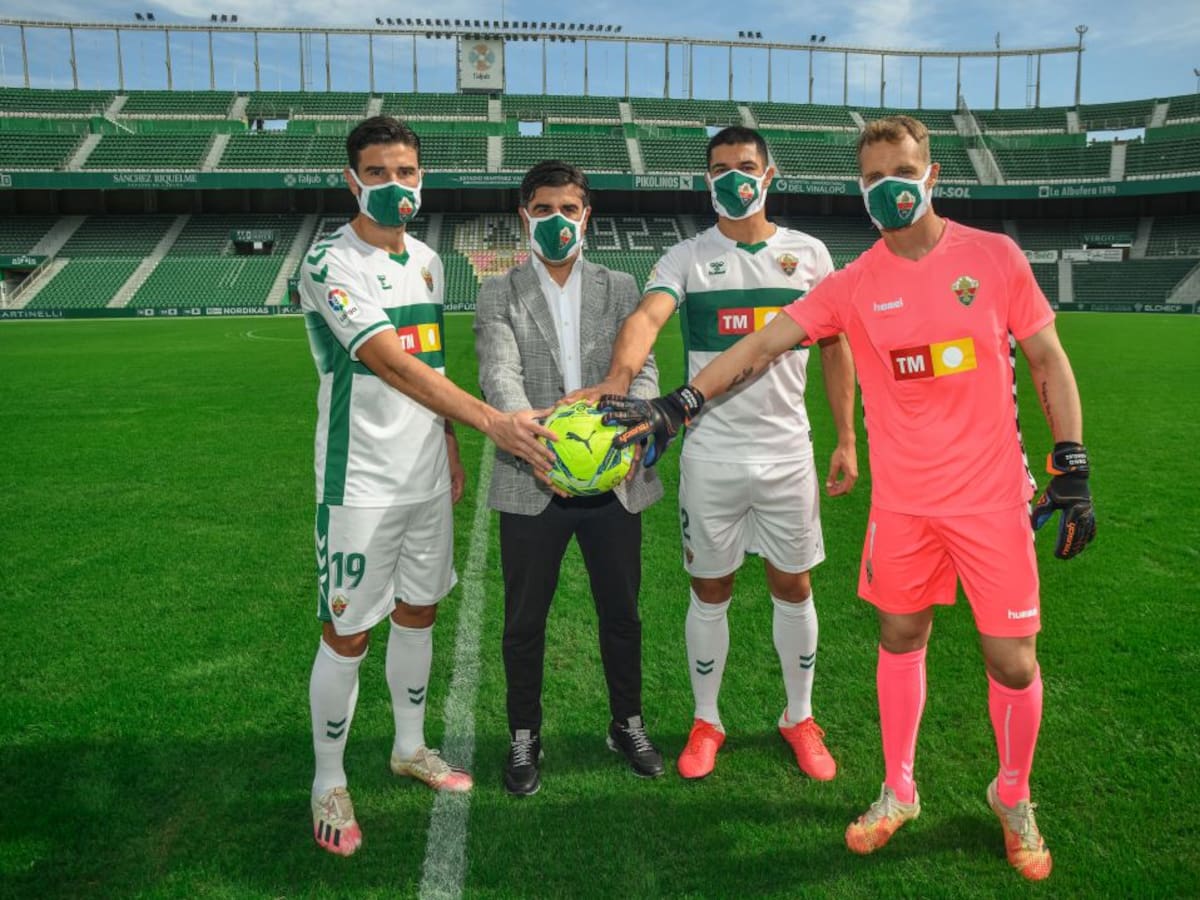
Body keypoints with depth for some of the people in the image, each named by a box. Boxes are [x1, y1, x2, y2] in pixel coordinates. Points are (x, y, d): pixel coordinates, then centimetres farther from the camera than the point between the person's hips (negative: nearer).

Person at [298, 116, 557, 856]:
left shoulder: (427, 260, 10)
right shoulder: (332, 263, -13)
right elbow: (394, 365, -24)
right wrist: (493, 422, -29)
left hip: (426, 477, 7)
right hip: (362, 484, -7)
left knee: (419, 613, 17)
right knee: (347, 634, 3)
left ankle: (411, 748, 36)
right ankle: (329, 782, 22)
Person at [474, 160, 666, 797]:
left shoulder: (620, 288, 8)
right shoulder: (498, 295, 2)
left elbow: (642, 370, -2)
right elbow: (500, 377, -12)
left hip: (614, 480, 2)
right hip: (531, 484, -1)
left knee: (622, 612, 15)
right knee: (524, 620, 11)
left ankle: (627, 724, 37)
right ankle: (524, 737, 32)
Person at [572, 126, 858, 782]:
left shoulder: (808, 253, 6)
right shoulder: (686, 258, -1)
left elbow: (835, 349, 9)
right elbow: (647, 316, -21)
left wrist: (846, 440, 5)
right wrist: (619, 375, -43)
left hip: (787, 452, 2)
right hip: (709, 456, -1)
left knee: (793, 586, 11)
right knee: (710, 590, 9)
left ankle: (799, 718, 31)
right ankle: (706, 722, 28)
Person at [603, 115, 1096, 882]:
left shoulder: (994, 256, -2)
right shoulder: (854, 286, -1)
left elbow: (1048, 361, 3)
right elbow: (762, 344, -8)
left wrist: (1072, 470, -1)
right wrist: (675, 405, -18)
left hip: (993, 497, -1)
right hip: (902, 500, 1)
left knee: (1012, 658, 3)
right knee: (901, 639, 12)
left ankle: (1014, 799, 31)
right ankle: (898, 792, 33)